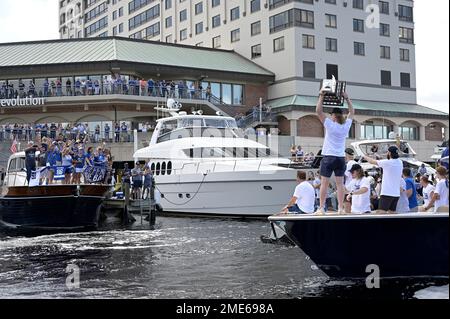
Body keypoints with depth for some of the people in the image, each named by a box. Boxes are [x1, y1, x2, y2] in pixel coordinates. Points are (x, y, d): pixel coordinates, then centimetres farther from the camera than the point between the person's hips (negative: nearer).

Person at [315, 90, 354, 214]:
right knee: (340, 183, 5)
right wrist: (347, 98, 20)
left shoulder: (330, 125, -9)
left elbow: (319, 111, -10)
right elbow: (352, 112, 18)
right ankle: (341, 208, 3)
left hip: (328, 157, -4)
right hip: (341, 158, 4)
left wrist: (321, 96, -4)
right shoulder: (346, 126, 3)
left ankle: (321, 208, -3)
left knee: (324, 183, -2)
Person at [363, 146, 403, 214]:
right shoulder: (400, 163, 8)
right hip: (396, 193, 7)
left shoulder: (387, 162, -11)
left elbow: (372, 161, 0)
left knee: (382, 212, -9)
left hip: (387, 193, -7)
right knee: (391, 212, 11)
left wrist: (364, 156, 21)